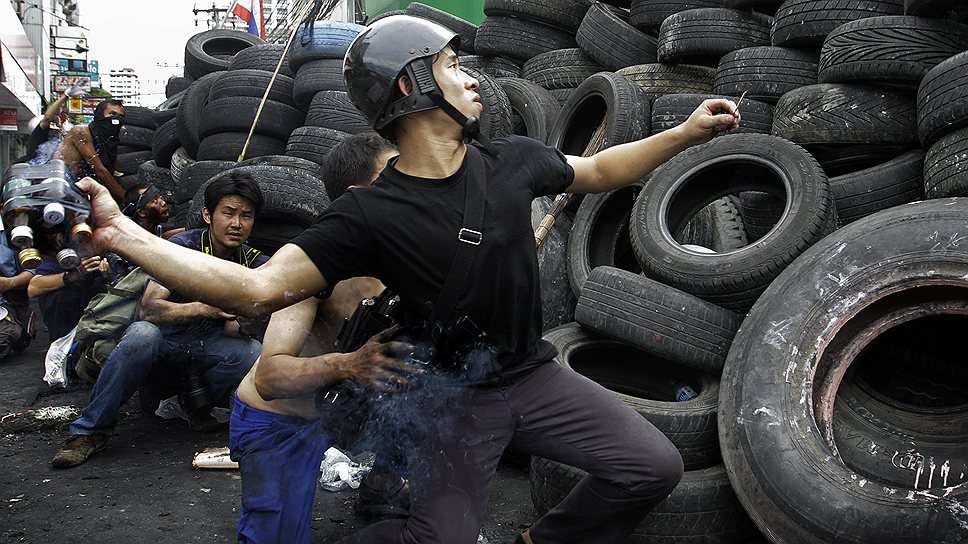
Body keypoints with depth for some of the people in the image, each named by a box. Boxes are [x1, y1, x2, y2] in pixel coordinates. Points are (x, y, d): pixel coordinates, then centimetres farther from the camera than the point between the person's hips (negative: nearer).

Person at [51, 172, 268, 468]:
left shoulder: (254, 262, -4)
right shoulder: (182, 247, -15)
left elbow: (232, 328, -6)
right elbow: (149, 308, -27)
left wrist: (239, 323, -31)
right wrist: (204, 308, -41)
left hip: (206, 345, 3)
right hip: (165, 342, -3)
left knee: (254, 353, -28)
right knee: (141, 335, -37)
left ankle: (197, 404, 2)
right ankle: (90, 431, -21)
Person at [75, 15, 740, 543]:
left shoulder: (511, 161, -5)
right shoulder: (370, 214, -19)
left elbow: (598, 171, 15)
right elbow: (258, 289, -24)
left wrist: (686, 134, 10)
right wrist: (125, 233, -32)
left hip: (533, 375, 5)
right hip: (451, 400, -5)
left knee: (654, 467, 3)